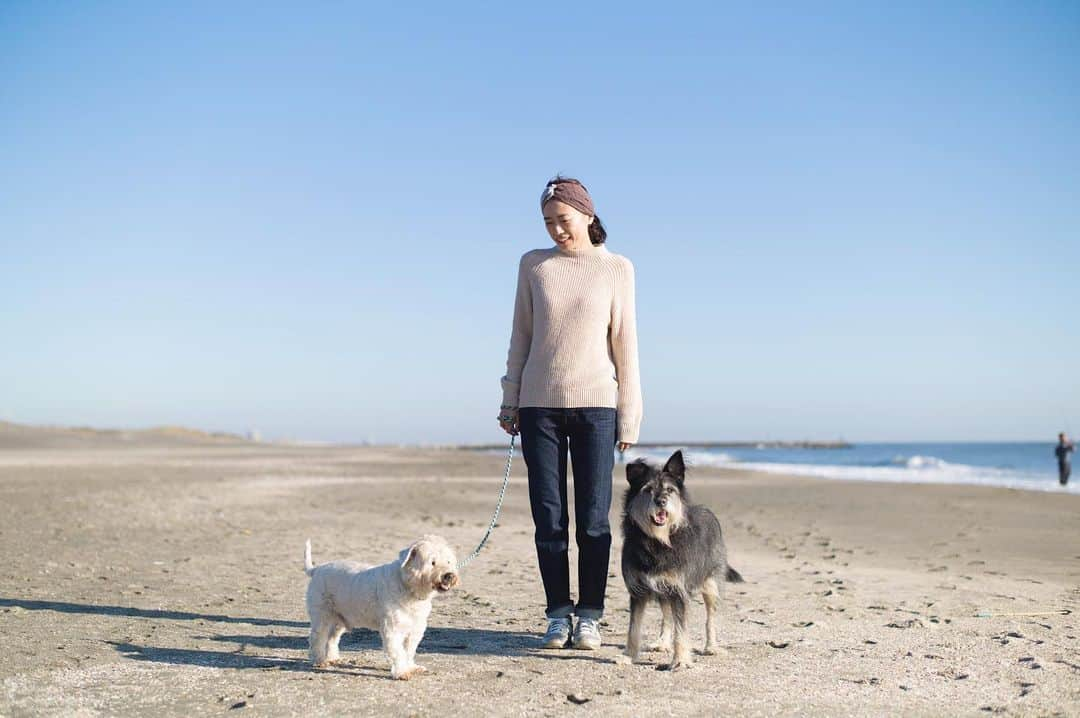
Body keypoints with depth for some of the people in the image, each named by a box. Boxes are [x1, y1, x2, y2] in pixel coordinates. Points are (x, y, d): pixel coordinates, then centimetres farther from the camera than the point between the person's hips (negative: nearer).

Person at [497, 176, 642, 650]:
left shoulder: (616, 269, 4)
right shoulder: (533, 264, 8)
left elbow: (625, 343, 3)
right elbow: (520, 337, 11)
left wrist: (629, 414, 0)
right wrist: (510, 401, 7)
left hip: (595, 403, -1)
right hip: (539, 405, 2)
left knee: (593, 518, 0)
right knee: (548, 517, 2)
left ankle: (589, 615, 10)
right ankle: (558, 614, 12)